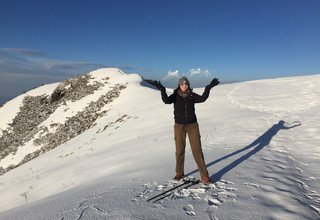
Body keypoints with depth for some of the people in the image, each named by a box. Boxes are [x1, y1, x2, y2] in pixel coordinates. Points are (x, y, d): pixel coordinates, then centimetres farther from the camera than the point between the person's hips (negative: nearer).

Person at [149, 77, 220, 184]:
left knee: (197, 150, -3)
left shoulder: (192, 95, 2)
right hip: (179, 126, 0)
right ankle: (179, 173, 27)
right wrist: (162, 89, -32)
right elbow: (166, 100, -19)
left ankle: (204, 176, 3)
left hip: (192, 125, 0)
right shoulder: (175, 96, 0)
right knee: (179, 151, 9)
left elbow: (202, 98, -16)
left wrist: (208, 88, -28)